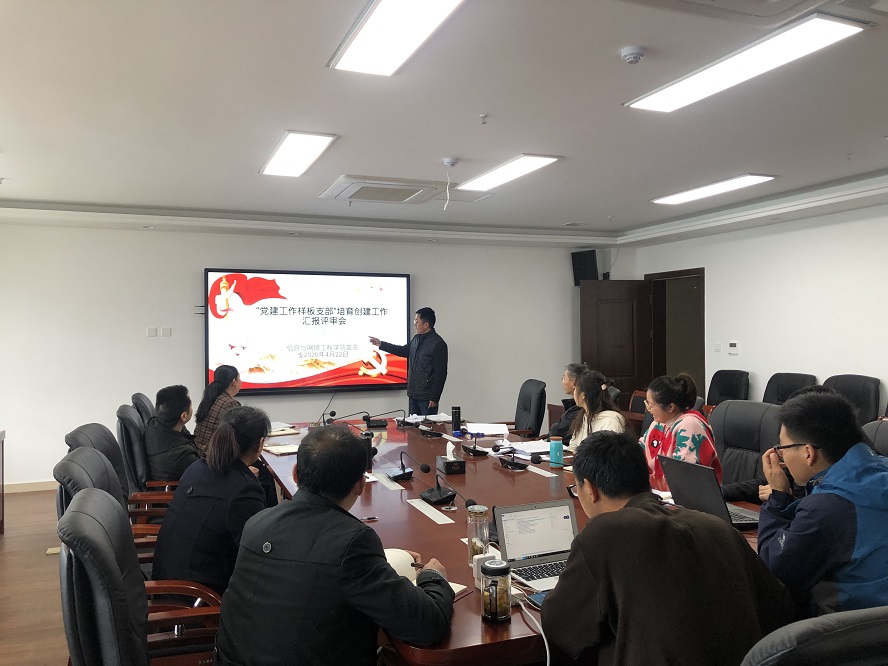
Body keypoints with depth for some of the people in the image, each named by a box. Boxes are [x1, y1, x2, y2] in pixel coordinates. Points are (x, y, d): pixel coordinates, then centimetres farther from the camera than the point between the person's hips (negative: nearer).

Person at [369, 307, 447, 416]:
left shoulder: (438, 344, -15)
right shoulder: (417, 339, 10)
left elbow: (440, 373, -17)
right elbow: (404, 350, 29)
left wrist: (434, 398, -18)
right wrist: (381, 344, 26)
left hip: (426, 397, -8)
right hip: (413, 395, 8)